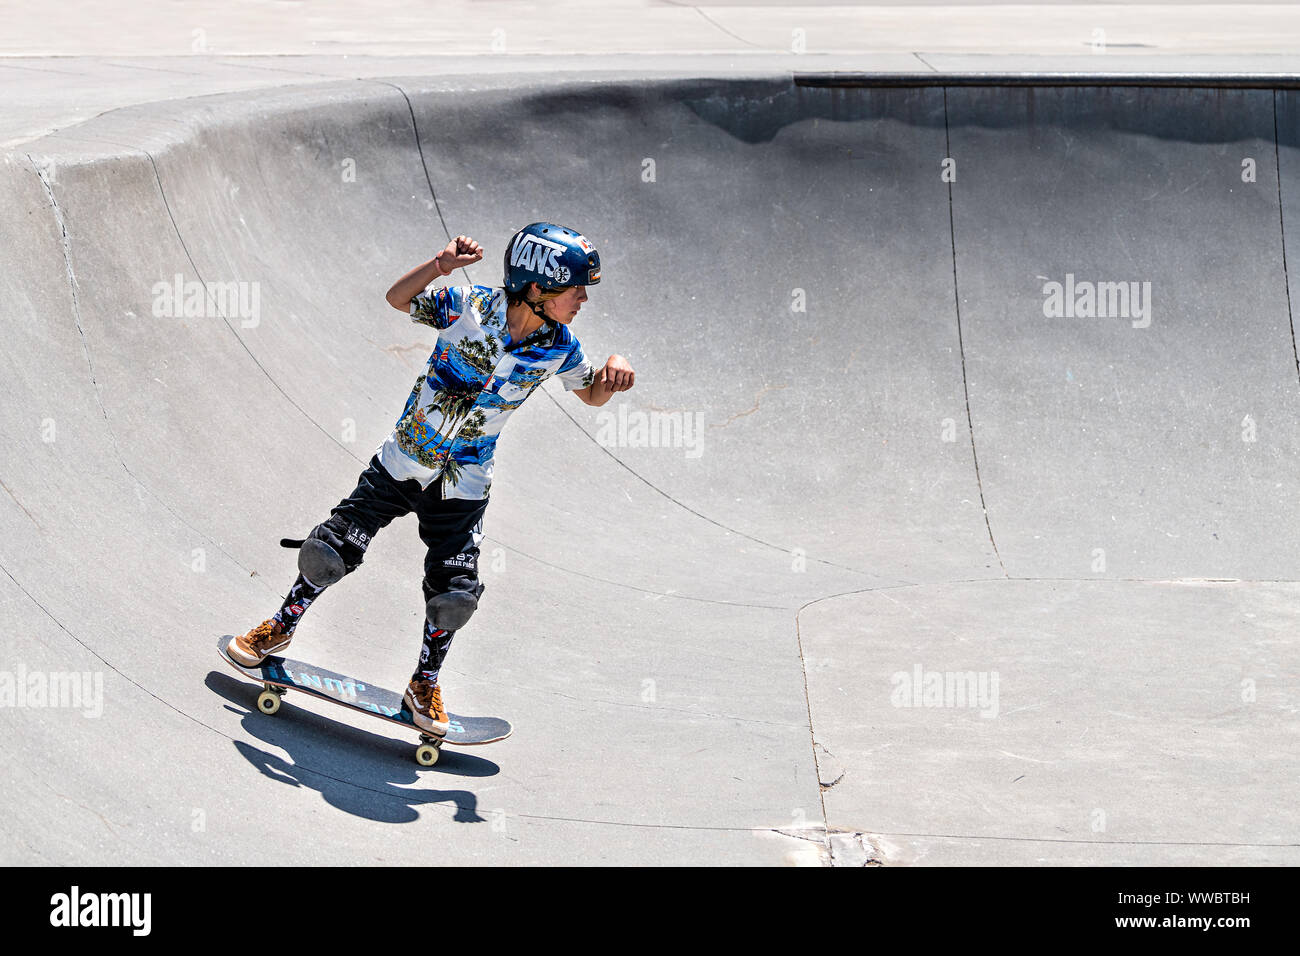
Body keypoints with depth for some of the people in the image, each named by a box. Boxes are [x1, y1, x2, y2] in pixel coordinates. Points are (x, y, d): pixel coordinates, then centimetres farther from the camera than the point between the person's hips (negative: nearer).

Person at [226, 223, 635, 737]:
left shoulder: (558, 346, -8)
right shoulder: (471, 306, -18)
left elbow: (592, 394, 7)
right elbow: (398, 298, -19)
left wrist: (613, 369, -16)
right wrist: (440, 266, -38)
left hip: (462, 484, 2)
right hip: (402, 460, -2)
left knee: (454, 597, -7)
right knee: (328, 554, -1)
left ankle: (424, 685, 20)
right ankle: (280, 628, 27)